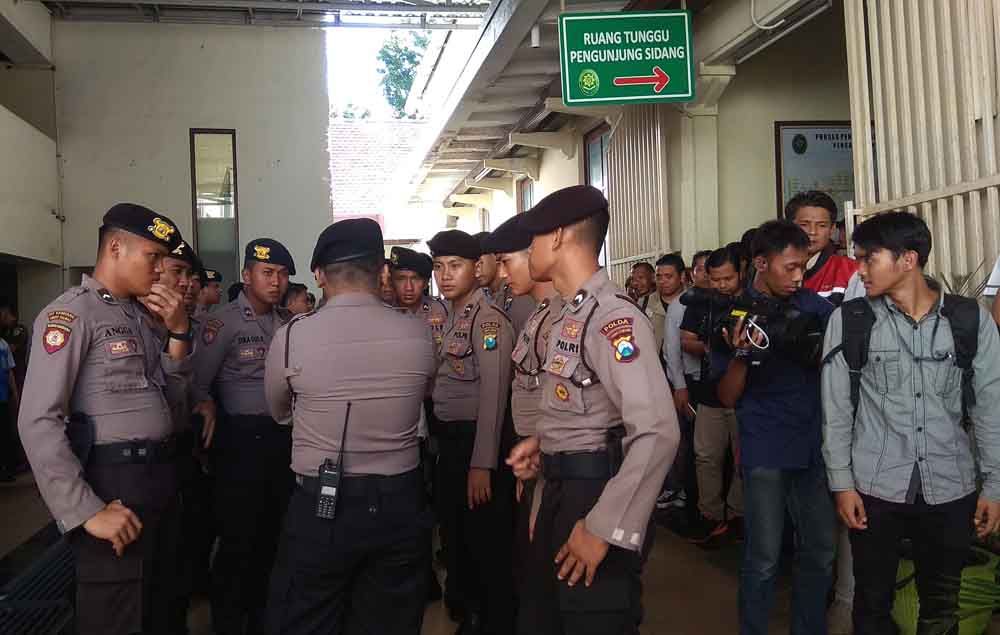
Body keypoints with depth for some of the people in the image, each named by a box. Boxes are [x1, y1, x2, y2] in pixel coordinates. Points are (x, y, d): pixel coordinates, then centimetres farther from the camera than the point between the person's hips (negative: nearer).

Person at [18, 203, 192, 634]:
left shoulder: (137, 315, 13)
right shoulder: (72, 313, -12)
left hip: (160, 474, 8)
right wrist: (86, 511, -21)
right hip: (114, 481, -8)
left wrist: (178, 330, 1)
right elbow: (38, 422, -19)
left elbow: (170, 383, 19)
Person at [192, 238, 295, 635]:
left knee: (273, 534, 15)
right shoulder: (223, 323, -10)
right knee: (238, 538, 3)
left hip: (283, 437, 6)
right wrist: (213, 430, -11)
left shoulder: (288, 323, 8)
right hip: (243, 438, -6)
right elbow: (200, 385, -11)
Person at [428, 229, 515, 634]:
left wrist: (482, 465, -23)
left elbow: (493, 393, -21)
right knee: (455, 534, 21)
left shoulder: (488, 318, -16)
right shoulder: (452, 317, 12)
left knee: (487, 541, 3)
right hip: (449, 440, 9)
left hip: (477, 439, -9)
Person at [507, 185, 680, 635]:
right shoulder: (569, 315, 13)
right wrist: (541, 441, 4)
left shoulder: (612, 317, -19)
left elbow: (658, 433, -27)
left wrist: (604, 528, -24)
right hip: (559, 493, 9)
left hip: (595, 497, -9)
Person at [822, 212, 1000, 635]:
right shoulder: (849, 320, -4)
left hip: (951, 488, 1)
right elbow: (836, 407, -2)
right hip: (874, 487, -1)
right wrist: (841, 483, -4)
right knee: (873, 600, 10)